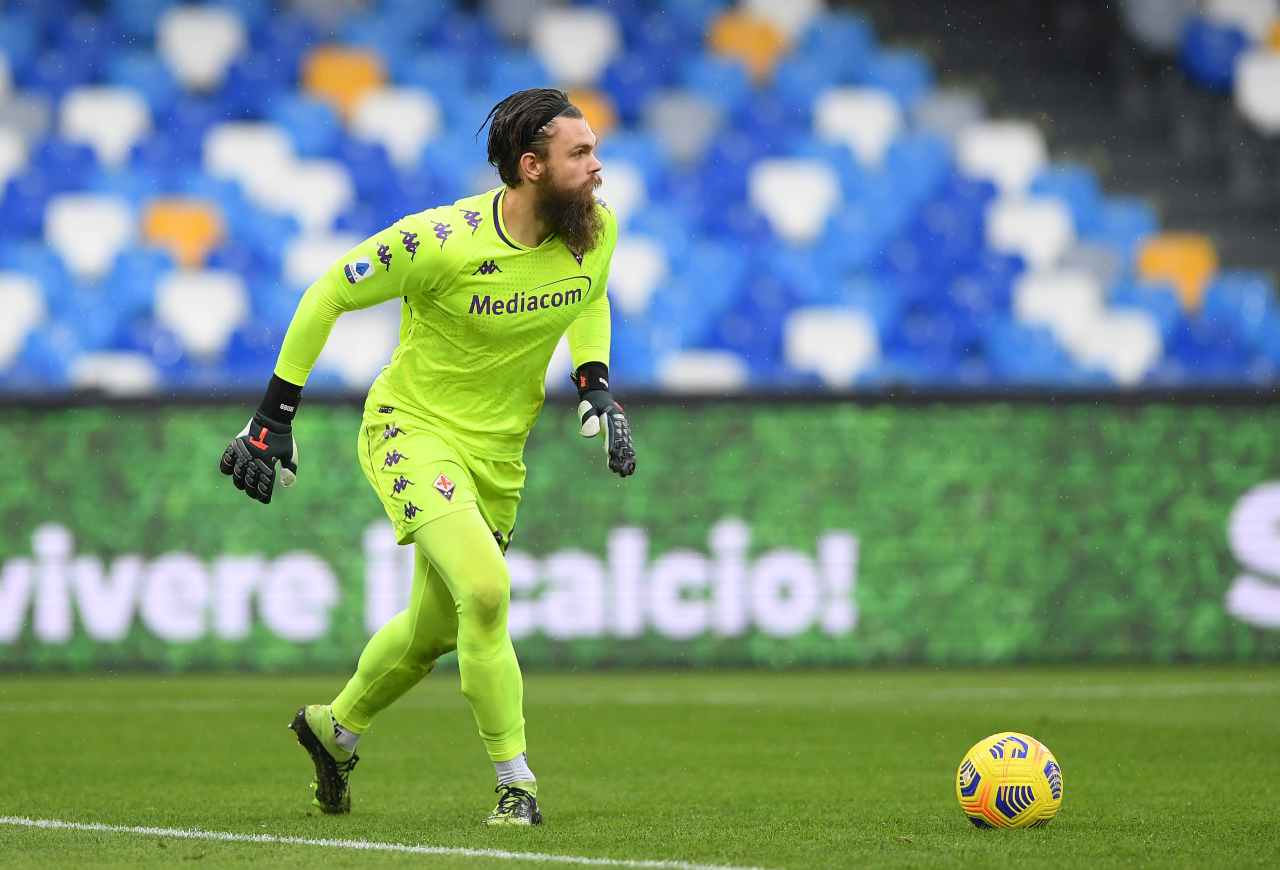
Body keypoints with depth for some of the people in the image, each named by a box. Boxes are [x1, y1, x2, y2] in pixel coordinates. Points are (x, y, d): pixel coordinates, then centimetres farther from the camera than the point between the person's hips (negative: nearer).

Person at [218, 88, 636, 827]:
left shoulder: (596, 230, -9)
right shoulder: (441, 242, -25)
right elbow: (328, 294, -12)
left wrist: (596, 385, -2)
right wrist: (274, 419, -10)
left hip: (499, 453, 6)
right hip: (414, 427, -6)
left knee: (434, 629, 17)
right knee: (485, 589, -26)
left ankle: (336, 727, 45)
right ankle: (516, 783, -14)